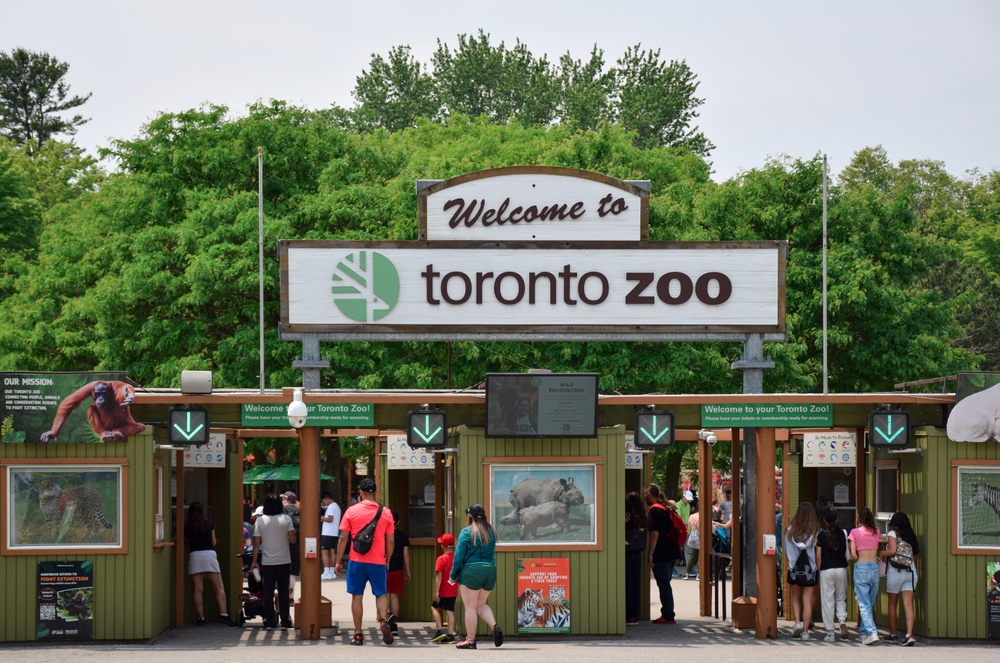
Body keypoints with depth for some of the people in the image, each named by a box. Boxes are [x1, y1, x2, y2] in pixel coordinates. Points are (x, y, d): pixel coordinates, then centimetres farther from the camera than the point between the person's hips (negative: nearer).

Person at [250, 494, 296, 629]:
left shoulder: (260, 521, -3)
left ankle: (269, 622, 6)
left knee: (268, 592, 6)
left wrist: (254, 561, 3)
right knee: (283, 591, 7)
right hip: (284, 561, 0)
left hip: (267, 562, 0)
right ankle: (285, 621, 6)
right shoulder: (286, 519, -4)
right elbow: (292, 540, -7)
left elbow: (256, 543, -3)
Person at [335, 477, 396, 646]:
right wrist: (387, 559, 17)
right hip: (378, 562, 1)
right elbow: (391, 541, 4)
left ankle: (358, 635, 7)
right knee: (381, 594, 12)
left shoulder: (352, 511, -3)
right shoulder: (386, 513, 1)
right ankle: (384, 620, -15)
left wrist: (339, 561, 5)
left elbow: (343, 538, -2)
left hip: (357, 561, -1)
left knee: (357, 596, 7)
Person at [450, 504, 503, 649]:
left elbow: (459, 554, -6)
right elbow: (492, 554, 12)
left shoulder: (467, 532, -5)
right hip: (490, 571, 6)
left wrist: (453, 574, 2)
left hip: (471, 571, -6)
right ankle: (494, 627, -5)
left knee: (470, 607, 2)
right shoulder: (491, 532, 10)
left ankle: (470, 640, 4)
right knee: (481, 605, 18)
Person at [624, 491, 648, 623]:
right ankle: (635, 614, 14)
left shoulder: (627, 516, -14)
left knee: (628, 585, -1)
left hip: (627, 553, -6)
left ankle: (629, 616, -1)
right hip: (638, 553, 6)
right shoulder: (641, 517, 4)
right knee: (636, 584, 11)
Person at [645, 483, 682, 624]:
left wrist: (650, 554, -16)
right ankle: (666, 613, 19)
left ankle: (668, 616, -3)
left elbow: (655, 534, -19)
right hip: (673, 552, 9)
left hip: (662, 554, -9)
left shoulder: (654, 510, -13)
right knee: (665, 584, 16)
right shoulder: (666, 509, 14)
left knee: (663, 584, -4)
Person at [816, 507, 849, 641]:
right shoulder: (843, 533, 0)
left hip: (826, 570, -2)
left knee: (827, 601, 4)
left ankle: (830, 633, 4)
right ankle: (842, 619, -12)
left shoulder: (821, 535, -6)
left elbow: (818, 557, -6)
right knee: (841, 598, 17)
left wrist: (818, 570, 6)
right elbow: (848, 554, 3)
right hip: (841, 569, 2)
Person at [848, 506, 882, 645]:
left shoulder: (855, 532, -6)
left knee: (864, 604, -5)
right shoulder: (875, 531, 6)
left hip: (861, 568, -4)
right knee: (869, 603, 15)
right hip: (875, 567, 4)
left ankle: (872, 632, -18)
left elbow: (853, 554, -10)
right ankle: (864, 632, 19)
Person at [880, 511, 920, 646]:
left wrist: (882, 553, 3)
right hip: (911, 572, 4)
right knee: (908, 604, -5)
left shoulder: (893, 533, -1)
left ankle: (893, 635, 17)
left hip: (896, 571, -4)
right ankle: (909, 634, -20)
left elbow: (893, 550, -13)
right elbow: (915, 556, 12)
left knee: (892, 604, 11)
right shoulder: (910, 536, 14)